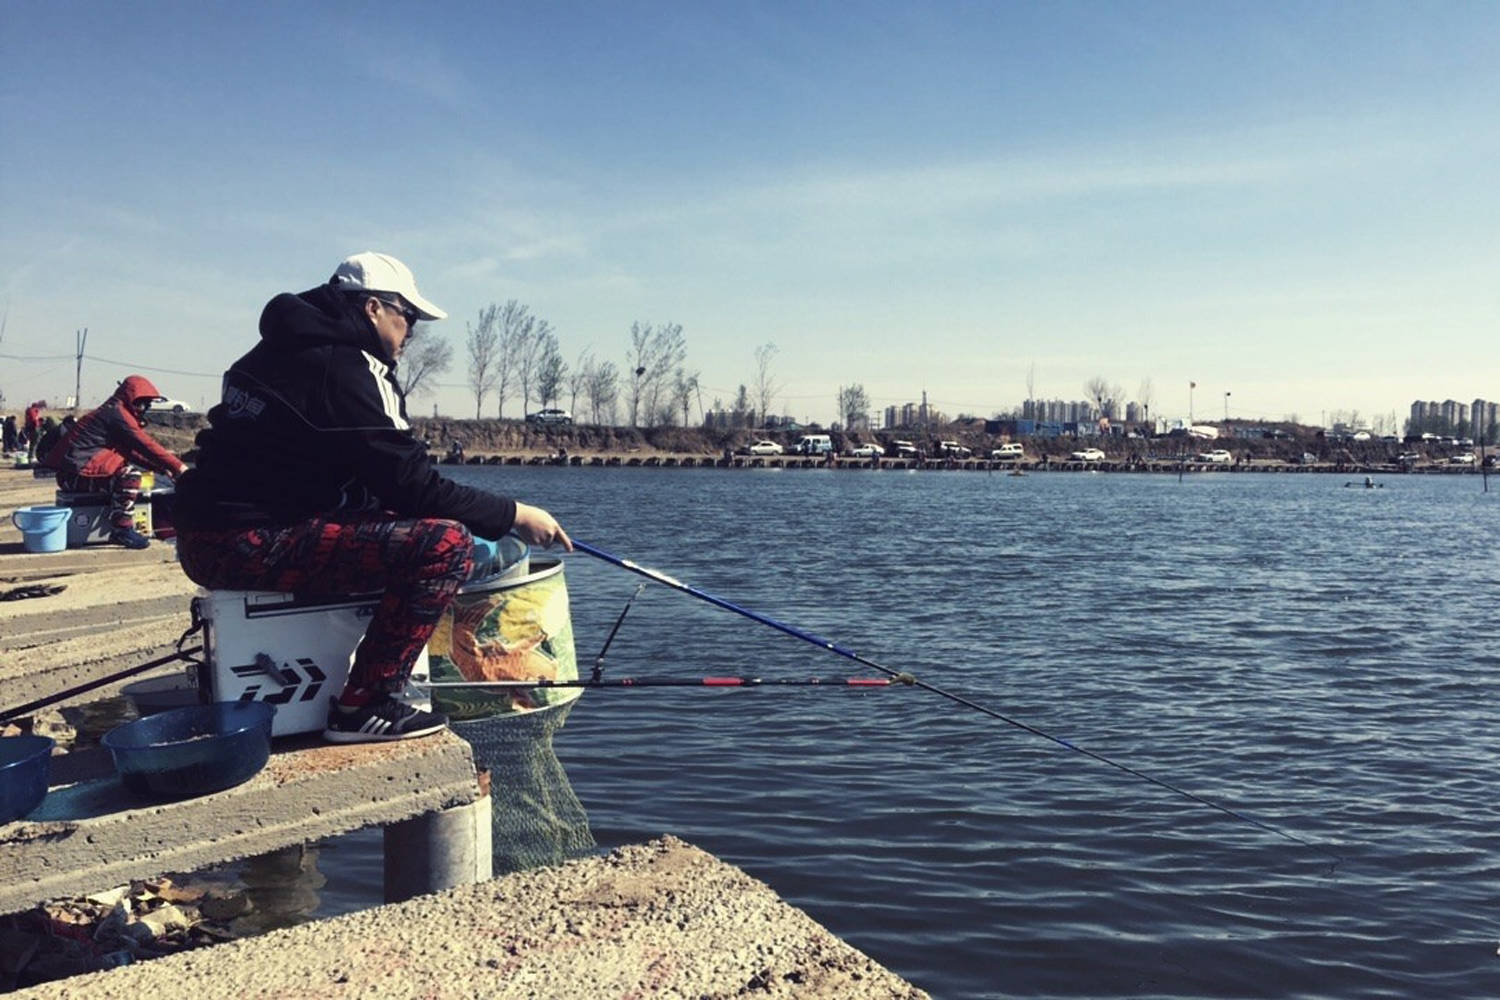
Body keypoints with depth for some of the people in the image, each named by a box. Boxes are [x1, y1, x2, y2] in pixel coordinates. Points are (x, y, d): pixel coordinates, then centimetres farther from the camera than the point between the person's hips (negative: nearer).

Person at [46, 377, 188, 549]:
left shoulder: (111, 412, 20)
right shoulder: (117, 413, -11)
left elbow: (134, 451, 17)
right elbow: (146, 445, -19)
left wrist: (163, 468, 5)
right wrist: (178, 466, -19)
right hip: (76, 474, -11)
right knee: (129, 473, -25)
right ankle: (121, 530, -22)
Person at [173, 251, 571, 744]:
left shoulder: (291, 349, 17)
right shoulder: (343, 367, -14)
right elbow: (413, 486, -15)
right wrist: (514, 514, -7)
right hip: (247, 544, -11)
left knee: (394, 518, 25)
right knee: (446, 543, -19)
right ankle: (364, 705, -10)